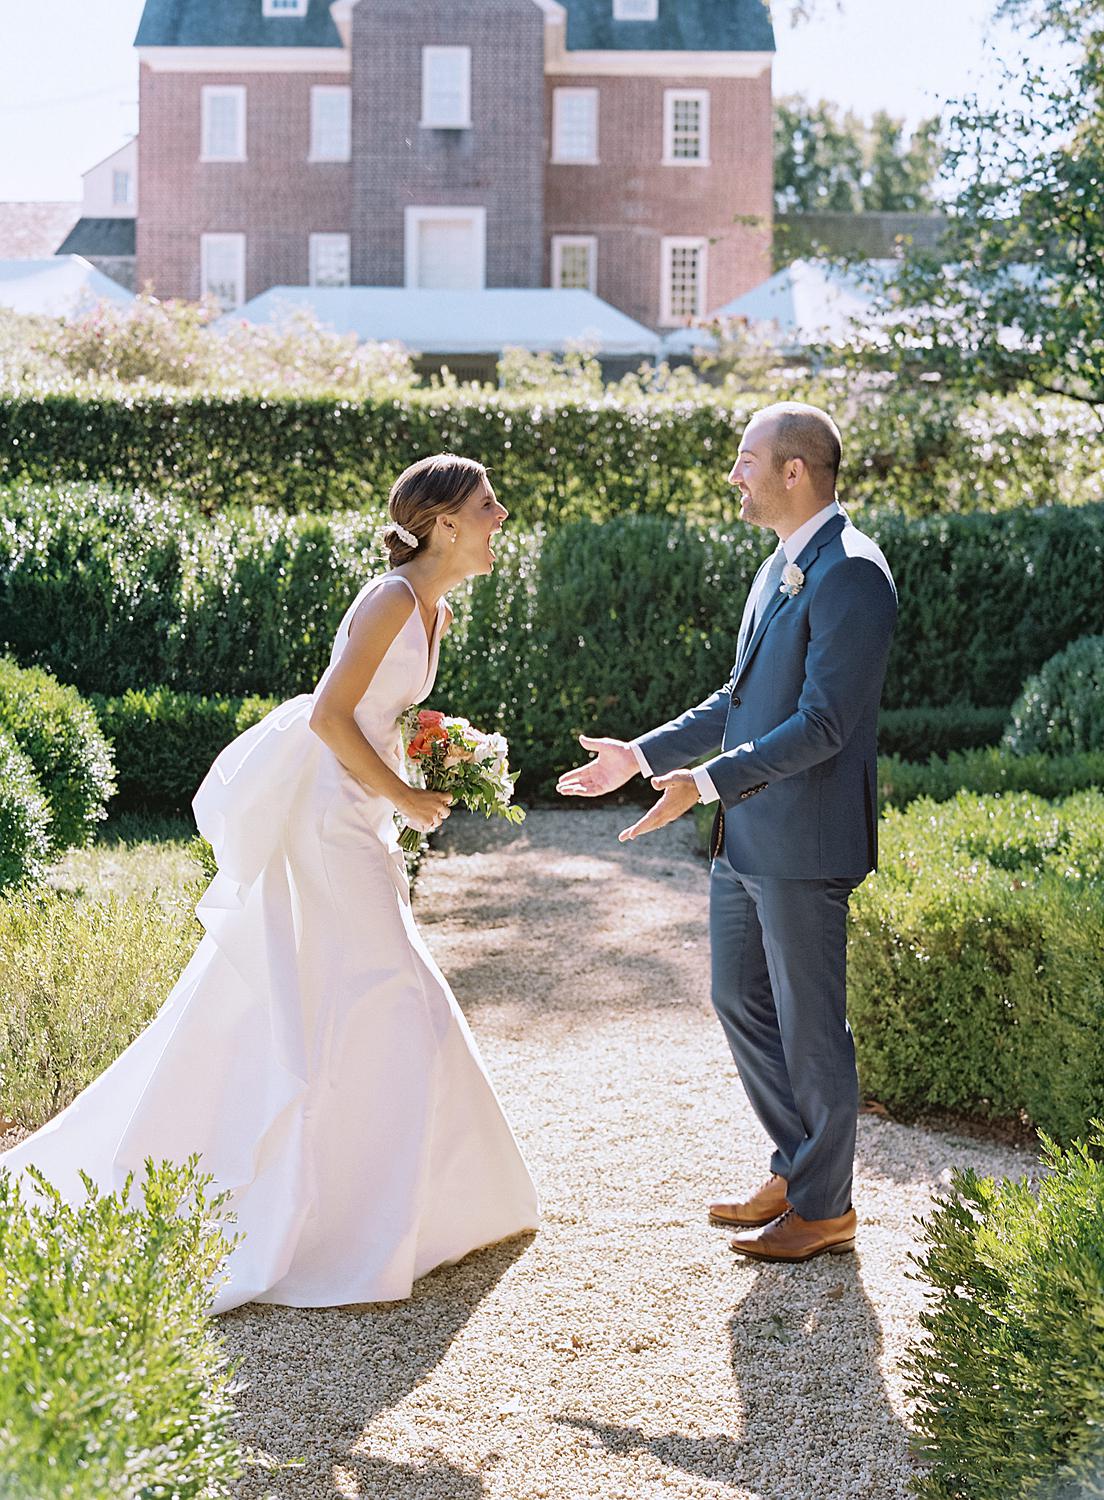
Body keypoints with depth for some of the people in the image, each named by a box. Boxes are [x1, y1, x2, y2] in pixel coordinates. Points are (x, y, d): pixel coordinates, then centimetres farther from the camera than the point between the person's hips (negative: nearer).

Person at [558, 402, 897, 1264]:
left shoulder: (851, 576, -18)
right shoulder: (783, 565, 14)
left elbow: (822, 724, -23)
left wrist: (705, 782, -26)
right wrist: (642, 757, 17)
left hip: (804, 843, -10)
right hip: (746, 836, 10)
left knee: (810, 1024, 3)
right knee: (741, 1001, 17)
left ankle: (825, 1208, 18)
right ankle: (798, 1170, 32)